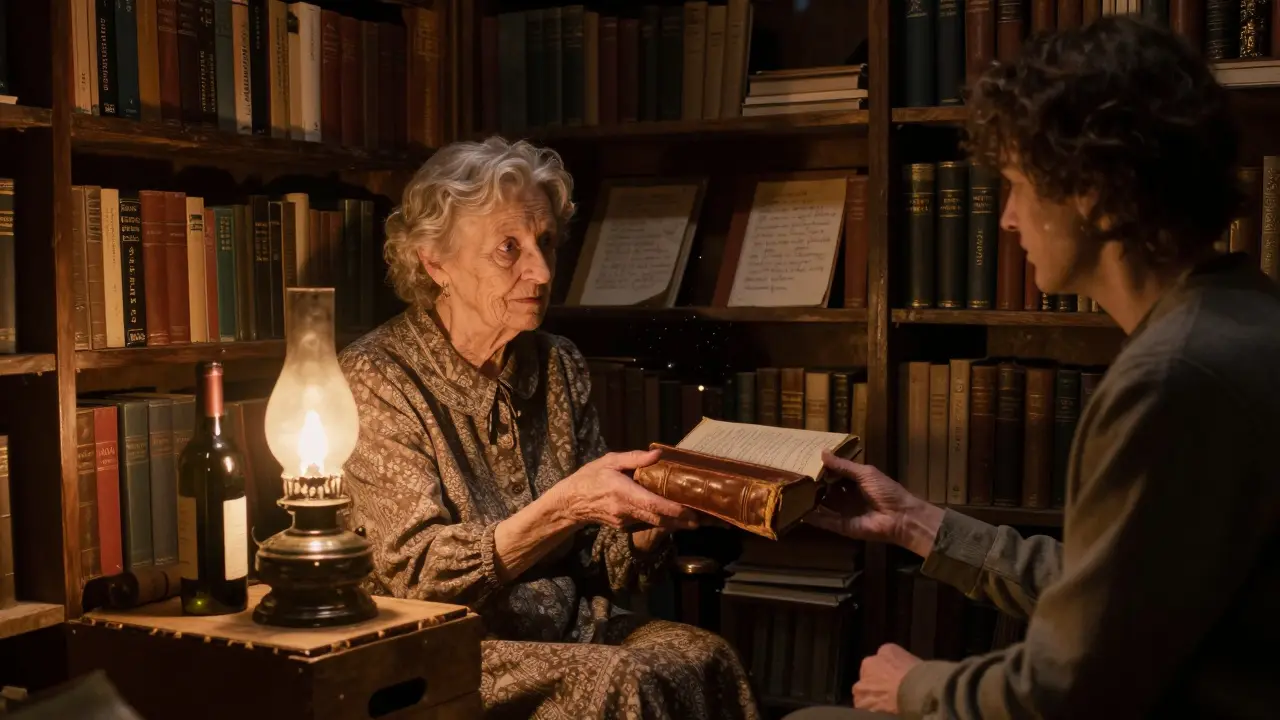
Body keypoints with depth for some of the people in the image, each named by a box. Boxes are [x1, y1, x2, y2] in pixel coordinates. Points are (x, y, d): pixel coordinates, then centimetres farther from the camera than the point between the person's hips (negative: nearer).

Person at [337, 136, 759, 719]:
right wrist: (562, 508, -30)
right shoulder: (375, 378, -9)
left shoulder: (558, 366, 6)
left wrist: (649, 517, -15)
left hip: (568, 633, 5)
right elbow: (420, 573, -17)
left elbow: (602, 566, 8)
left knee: (703, 655, -22)